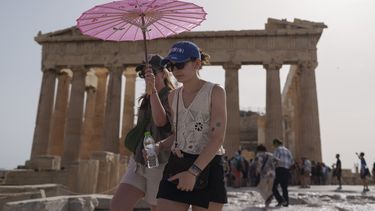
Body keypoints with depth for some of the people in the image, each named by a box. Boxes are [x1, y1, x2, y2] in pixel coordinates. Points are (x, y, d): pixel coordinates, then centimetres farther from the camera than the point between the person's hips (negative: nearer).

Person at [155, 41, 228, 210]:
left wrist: (193, 171, -22)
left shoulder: (215, 92, -6)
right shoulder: (173, 96, 11)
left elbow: (218, 138, -15)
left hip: (207, 167, -4)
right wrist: (158, 147, 2)